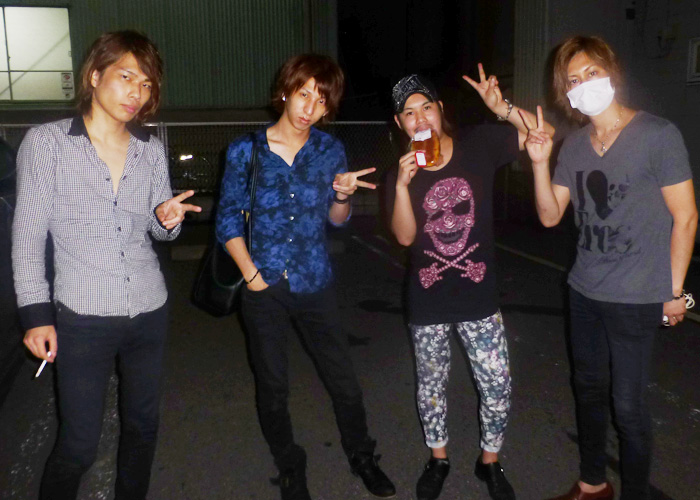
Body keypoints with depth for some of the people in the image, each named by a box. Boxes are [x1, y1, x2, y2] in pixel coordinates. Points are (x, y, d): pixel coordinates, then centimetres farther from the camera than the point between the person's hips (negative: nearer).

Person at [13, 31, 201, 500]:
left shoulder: (152, 149, 5)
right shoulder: (46, 142, -5)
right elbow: (27, 235, -4)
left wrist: (168, 219, -11)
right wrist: (36, 314, -8)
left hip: (149, 312, 4)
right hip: (82, 319, -4)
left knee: (142, 426, 16)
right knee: (79, 446, 2)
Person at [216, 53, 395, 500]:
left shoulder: (330, 149, 0)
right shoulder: (246, 150, -6)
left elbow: (336, 220, 7)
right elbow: (228, 220, -1)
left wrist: (342, 195, -14)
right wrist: (251, 273, -9)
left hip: (316, 284, 1)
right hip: (265, 288, -1)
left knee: (344, 381, 8)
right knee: (273, 388, 13)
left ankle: (361, 455, 35)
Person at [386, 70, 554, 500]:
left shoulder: (478, 145, -4)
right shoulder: (402, 170, -2)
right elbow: (405, 236, -11)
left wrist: (501, 107, -23)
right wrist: (403, 184, -24)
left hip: (479, 296, -1)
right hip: (428, 302, 1)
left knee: (498, 386, 3)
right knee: (432, 384, 16)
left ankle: (490, 461, 30)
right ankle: (438, 459, 39)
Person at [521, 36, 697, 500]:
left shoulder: (658, 135, -11)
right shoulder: (574, 145, 6)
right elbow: (550, 216, 2)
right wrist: (541, 163, -13)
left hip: (636, 298, -6)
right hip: (585, 289, 6)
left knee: (629, 404, 2)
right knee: (590, 388, 19)